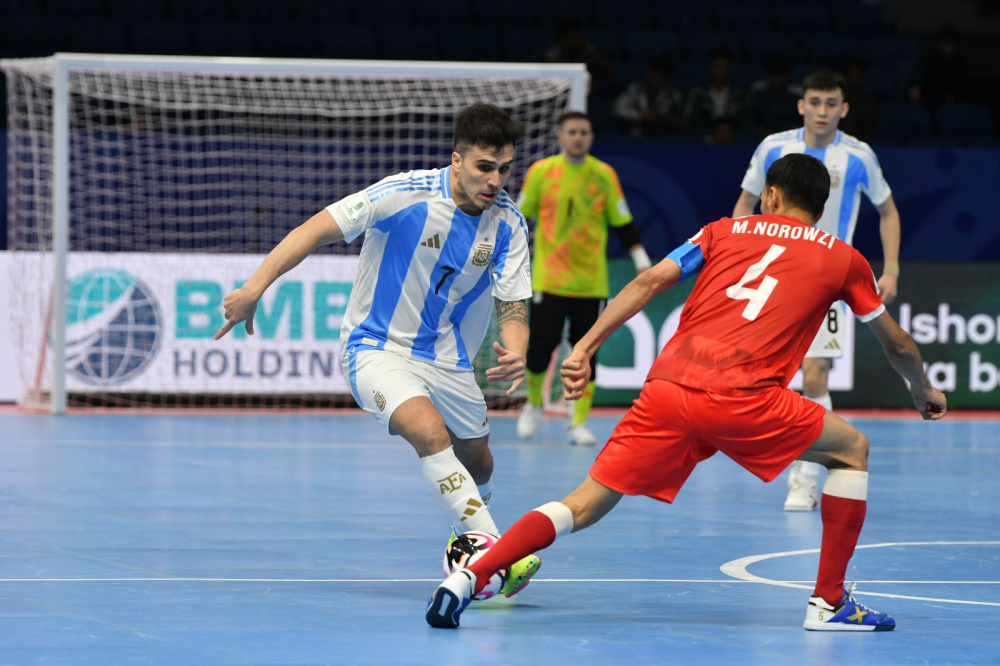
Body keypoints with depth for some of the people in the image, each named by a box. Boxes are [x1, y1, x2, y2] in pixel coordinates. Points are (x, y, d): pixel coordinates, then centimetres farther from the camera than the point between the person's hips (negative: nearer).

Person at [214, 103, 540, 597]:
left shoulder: (508, 224, -9)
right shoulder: (405, 194, -22)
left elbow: (512, 307, -9)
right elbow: (317, 229, -19)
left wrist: (514, 355, -33)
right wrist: (255, 287, -26)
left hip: (448, 359, 5)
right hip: (377, 347, -5)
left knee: (476, 464, 17)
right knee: (430, 432, -30)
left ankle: (469, 538, 50)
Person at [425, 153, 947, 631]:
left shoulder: (726, 230, 24)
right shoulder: (844, 259, 20)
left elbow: (649, 282, 12)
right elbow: (896, 343, 32)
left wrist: (584, 348, 11)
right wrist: (924, 391, 52)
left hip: (666, 387, 3)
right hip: (740, 398, -3)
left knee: (585, 506, 8)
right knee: (851, 449, 19)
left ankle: (468, 577, -10)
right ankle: (829, 602, 15)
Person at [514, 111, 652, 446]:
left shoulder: (604, 175, 2)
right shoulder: (541, 171, -1)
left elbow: (623, 222, 7)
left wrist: (641, 259, 1)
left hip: (591, 281, 1)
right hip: (549, 279, -1)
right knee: (540, 346, -4)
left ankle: (579, 423, 5)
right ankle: (533, 404, 22)